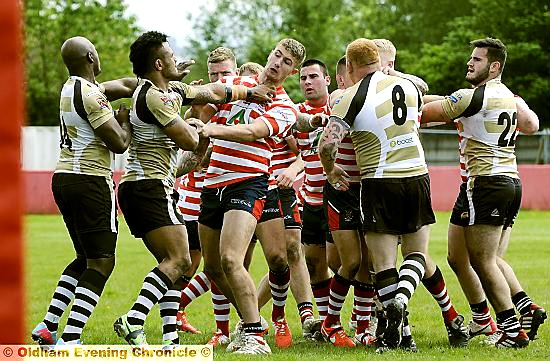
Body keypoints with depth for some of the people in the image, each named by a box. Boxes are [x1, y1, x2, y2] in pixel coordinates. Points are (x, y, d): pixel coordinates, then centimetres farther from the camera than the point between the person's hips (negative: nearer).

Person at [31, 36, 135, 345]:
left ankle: (48, 326, 14)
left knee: (86, 259, 20)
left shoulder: (72, 87, 12)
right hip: (90, 181, -9)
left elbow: (125, 85, 21)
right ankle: (70, 340, -16)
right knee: (102, 262, -6)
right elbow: (120, 144, -16)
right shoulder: (91, 96, -16)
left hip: (64, 179, 9)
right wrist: (125, 120, 3)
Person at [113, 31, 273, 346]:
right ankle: (133, 321, -25)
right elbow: (190, 141, -14)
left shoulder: (171, 91, 15)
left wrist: (249, 92, 32)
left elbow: (210, 92, 27)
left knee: (171, 262, 10)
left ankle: (170, 337, 5)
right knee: (179, 260, -15)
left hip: (136, 188, 10)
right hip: (151, 186, -10)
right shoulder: (154, 96, -14)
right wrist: (195, 127, 7)